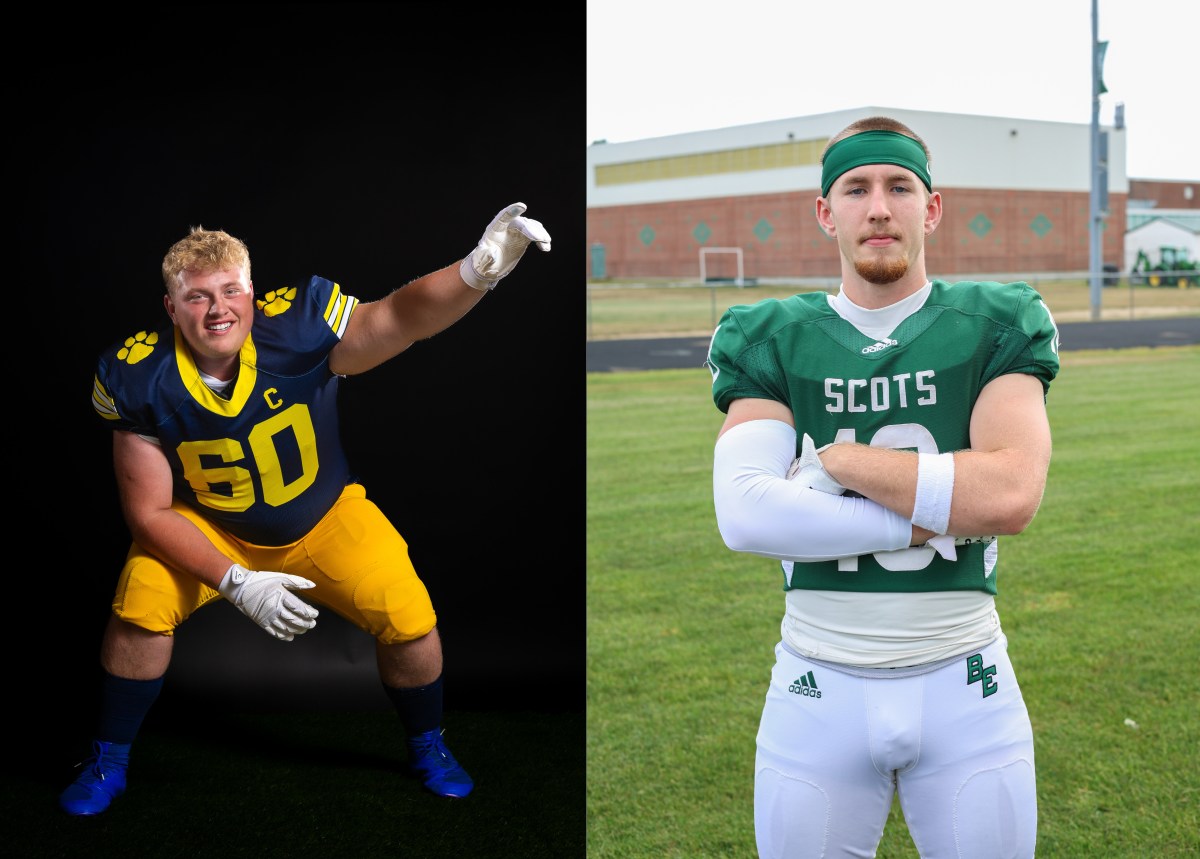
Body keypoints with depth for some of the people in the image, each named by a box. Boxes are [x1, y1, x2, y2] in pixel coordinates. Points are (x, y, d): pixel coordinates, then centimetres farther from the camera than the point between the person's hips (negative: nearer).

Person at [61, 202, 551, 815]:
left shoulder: (296, 328, -28)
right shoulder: (139, 379, -22)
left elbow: (403, 317, -36)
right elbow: (149, 512, -17)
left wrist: (476, 270, -58)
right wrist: (235, 582, -27)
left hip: (325, 518, 0)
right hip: (205, 529, 0)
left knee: (409, 621, -14)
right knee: (140, 611, -21)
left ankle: (427, 747, 17)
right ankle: (108, 762, 5)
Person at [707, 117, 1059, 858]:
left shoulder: (996, 327, -2)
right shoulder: (770, 342, -1)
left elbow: (1013, 495, -19)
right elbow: (744, 516, -17)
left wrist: (837, 461, -15)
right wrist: (945, 511, -18)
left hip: (964, 685, 0)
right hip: (820, 689, 1)